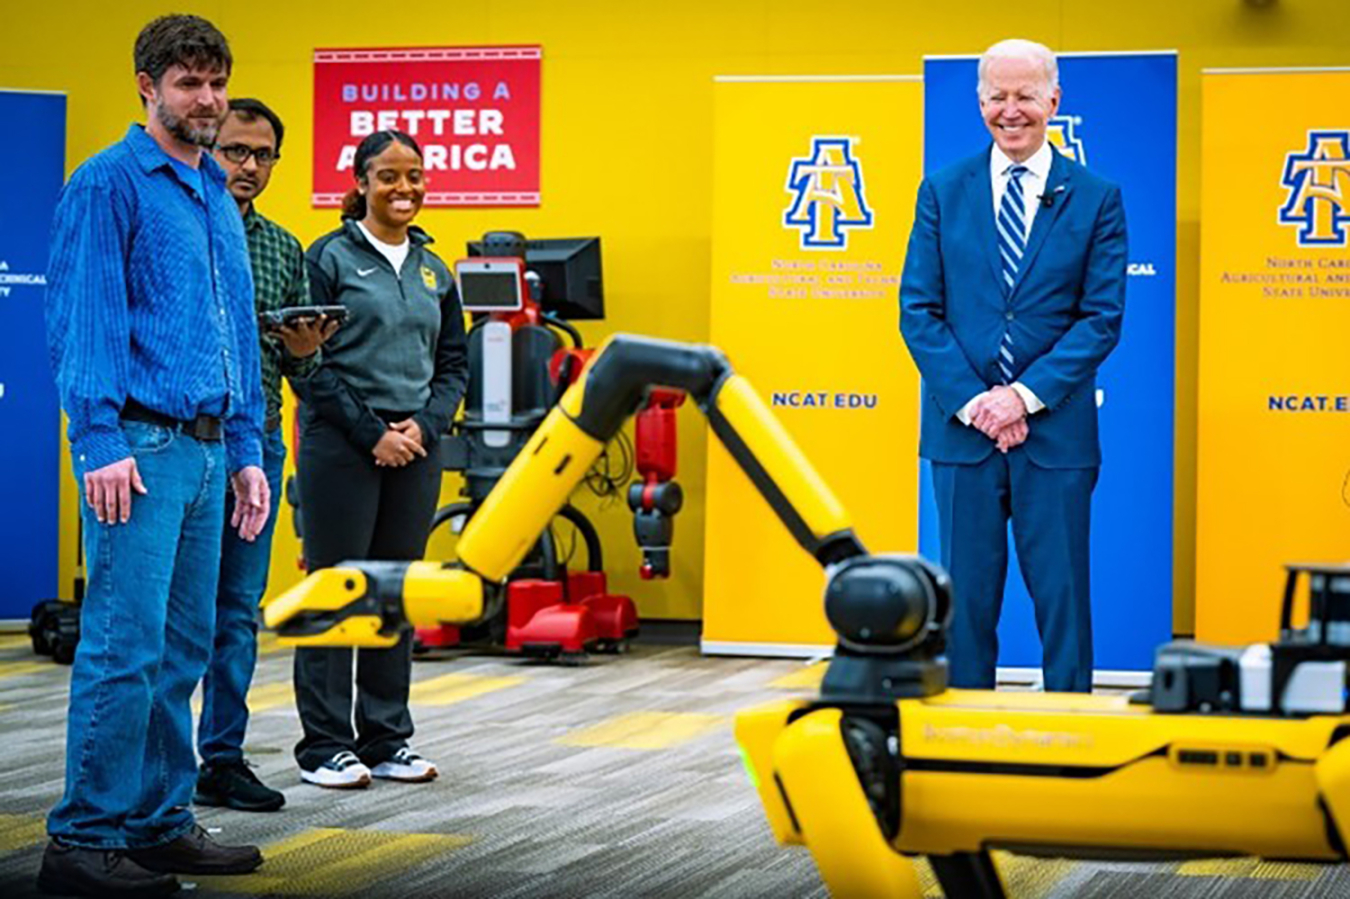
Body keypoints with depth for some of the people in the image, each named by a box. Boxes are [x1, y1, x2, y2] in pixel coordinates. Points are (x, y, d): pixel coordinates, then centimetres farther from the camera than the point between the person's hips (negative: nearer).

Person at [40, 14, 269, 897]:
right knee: (126, 647, -10)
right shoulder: (109, 184, -5)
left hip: (206, 448, 8)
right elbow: (84, 322, -12)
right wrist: (100, 443, -19)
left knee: (184, 649, 10)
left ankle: (161, 823, 18)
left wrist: (248, 450, 18)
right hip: (141, 445, -8)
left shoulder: (218, 198, 18)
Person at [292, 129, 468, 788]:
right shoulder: (329, 258, -3)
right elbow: (312, 362, -9)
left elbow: (454, 364, 14)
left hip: (415, 447, 5)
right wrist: (372, 434, -12)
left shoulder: (433, 270, 14)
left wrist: (425, 423, -3)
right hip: (340, 445, -5)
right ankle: (325, 746, 3)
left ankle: (387, 740, 16)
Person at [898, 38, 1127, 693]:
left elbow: (1102, 317, -2)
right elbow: (918, 311, 3)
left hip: (1056, 435, -1)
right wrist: (972, 401, -9)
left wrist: (1026, 395, -12)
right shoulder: (943, 191, 7)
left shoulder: (1096, 198, 3)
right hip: (962, 431, 1)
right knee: (965, 599, 6)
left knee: (1062, 600, 2)